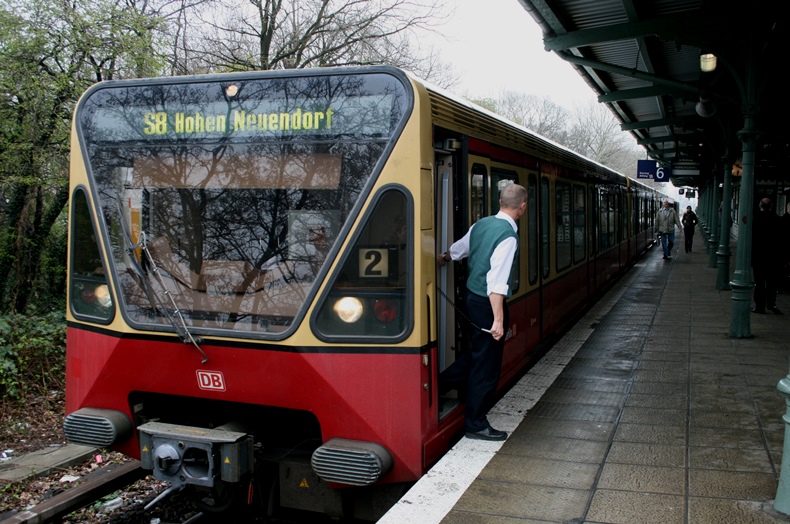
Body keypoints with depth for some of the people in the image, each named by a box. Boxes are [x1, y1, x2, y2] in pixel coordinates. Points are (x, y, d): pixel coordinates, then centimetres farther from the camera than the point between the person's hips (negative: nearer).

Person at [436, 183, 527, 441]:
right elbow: (496, 282, -26)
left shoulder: (481, 224, 4)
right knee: (487, 365, 5)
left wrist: (443, 259, 41)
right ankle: (476, 425, 17)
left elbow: (457, 249, 20)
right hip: (488, 304, -8)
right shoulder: (508, 236, -21)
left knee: (477, 354, 25)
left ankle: (438, 385, 29)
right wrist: (498, 319, -25)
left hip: (473, 298, 8)